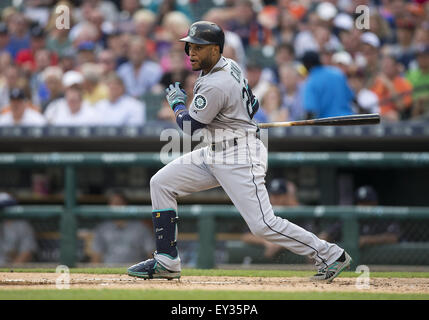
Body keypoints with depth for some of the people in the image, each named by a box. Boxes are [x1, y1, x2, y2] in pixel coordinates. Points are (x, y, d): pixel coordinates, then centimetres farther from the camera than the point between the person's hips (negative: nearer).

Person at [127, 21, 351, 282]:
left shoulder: (216, 86, -24)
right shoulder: (229, 66, 6)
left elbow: (189, 127, -13)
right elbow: (252, 105, 19)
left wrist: (177, 102, 4)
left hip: (240, 158, -11)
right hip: (214, 154, 11)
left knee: (263, 225, -15)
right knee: (161, 183, 5)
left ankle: (331, 255, -4)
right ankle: (166, 262, 7)